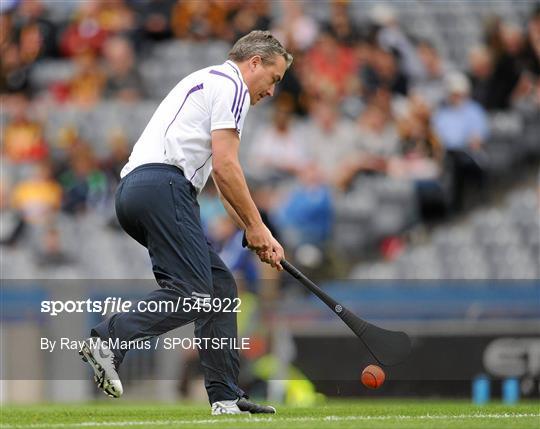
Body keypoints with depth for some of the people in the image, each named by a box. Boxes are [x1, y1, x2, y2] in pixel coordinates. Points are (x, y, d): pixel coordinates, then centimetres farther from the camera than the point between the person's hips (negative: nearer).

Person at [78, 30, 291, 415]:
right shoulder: (231, 86, 1)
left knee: (220, 285, 10)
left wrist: (255, 233, 32)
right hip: (164, 185, -10)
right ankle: (108, 341, -30)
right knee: (191, 292, -18)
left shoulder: (208, 82, 33)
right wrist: (256, 226, 0)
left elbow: (223, 179, 36)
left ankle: (226, 397, 6)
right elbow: (225, 166, -8)